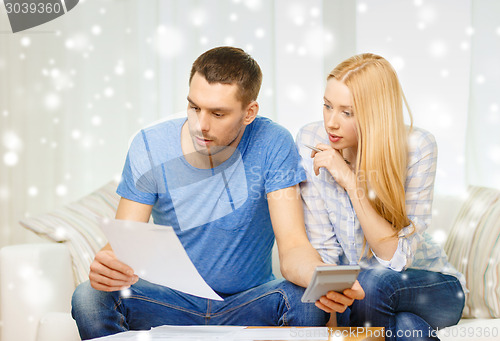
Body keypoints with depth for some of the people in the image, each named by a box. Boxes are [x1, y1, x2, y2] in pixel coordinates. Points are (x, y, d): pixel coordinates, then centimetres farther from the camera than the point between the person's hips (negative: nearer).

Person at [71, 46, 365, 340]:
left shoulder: (272, 144, -12)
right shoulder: (150, 147, -9)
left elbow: (293, 247, -17)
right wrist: (106, 264, -36)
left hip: (249, 303, 0)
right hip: (172, 302, 1)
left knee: (308, 301, -32)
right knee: (90, 298, -27)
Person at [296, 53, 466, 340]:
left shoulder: (417, 147, -19)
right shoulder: (312, 140, -12)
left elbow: (397, 257, -21)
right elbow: (323, 247, -7)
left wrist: (351, 182, -27)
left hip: (430, 287, -1)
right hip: (353, 289, 1)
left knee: (374, 282, -33)